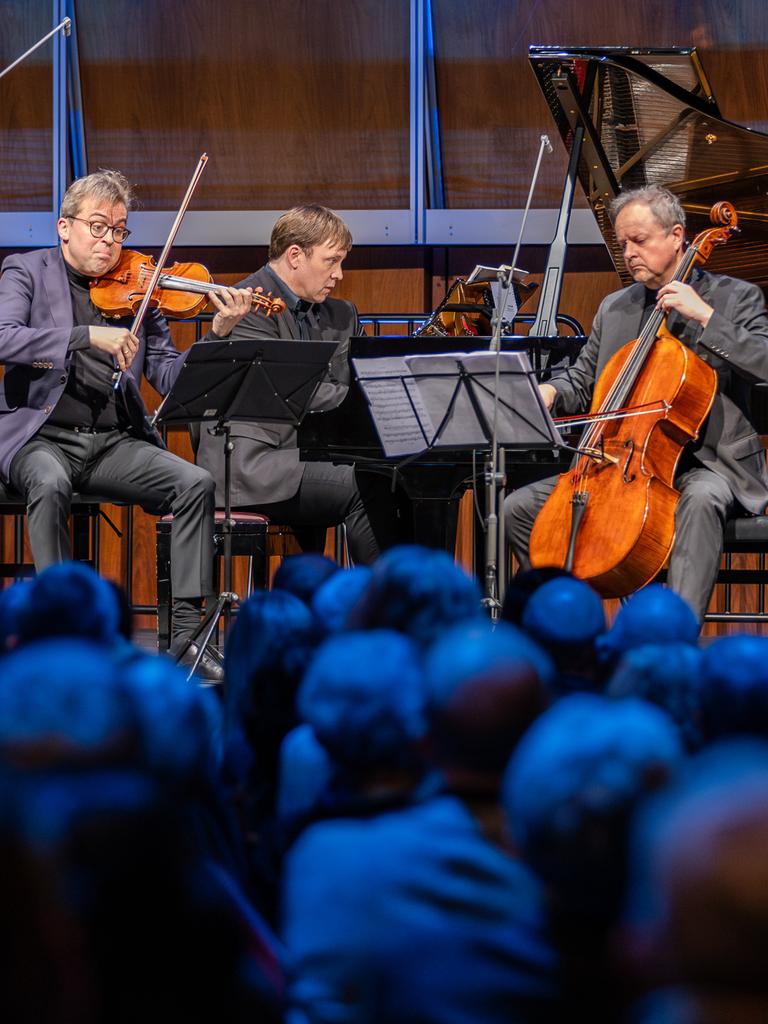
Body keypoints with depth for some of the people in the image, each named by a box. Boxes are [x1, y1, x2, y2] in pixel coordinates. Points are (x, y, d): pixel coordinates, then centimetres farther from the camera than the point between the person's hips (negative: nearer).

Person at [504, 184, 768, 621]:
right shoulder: (614, 309, 15)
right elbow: (582, 381, 21)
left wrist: (705, 317, -20)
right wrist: (548, 392, -2)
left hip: (709, 464, -6)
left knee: (700, 498, -41)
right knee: (520, 507, -5)